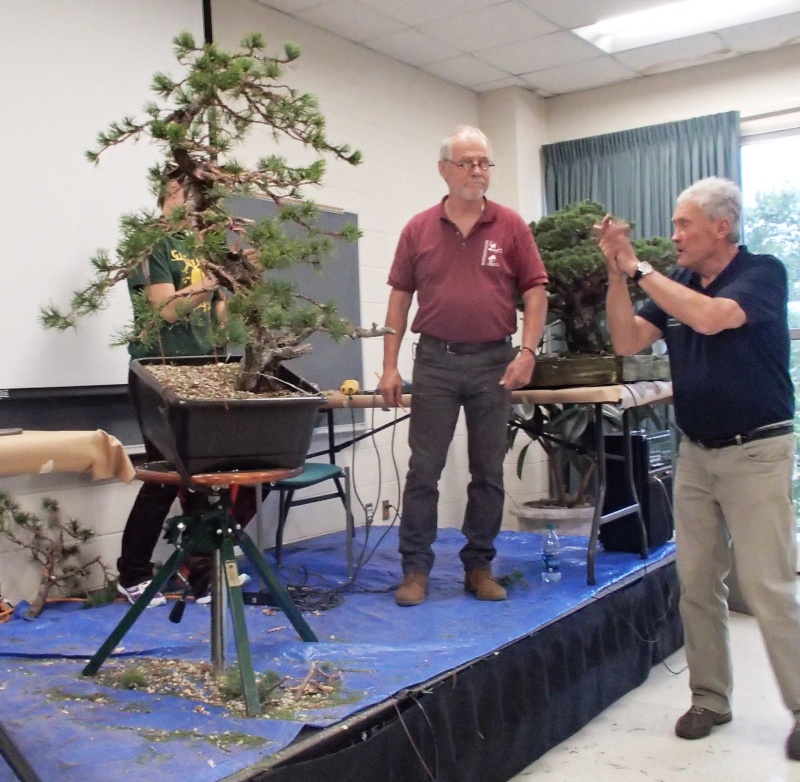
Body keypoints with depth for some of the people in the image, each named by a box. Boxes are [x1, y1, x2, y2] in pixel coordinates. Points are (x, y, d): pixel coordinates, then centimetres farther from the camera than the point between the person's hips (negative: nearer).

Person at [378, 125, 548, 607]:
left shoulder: (511, 227, 2)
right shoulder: (419, 229, 5)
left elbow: (535, 291, 1)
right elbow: (400, 296, 6)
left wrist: (528, 352, -11)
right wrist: (390, 365, 1)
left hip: (494, 361, 0)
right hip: (436, 359, 0)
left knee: (489, 471, 7)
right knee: (424, 469, 2)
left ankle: (480, 566, 20)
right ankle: (416, 568, 12)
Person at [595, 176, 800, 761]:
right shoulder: (675, 285, 8)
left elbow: (709, 317, -28)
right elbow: (627, 341, -1)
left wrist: (638, 269, -20)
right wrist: (617, 272, -9)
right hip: (695, 452, 6)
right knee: (697, 585, 8)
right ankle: (710, 698, 21)